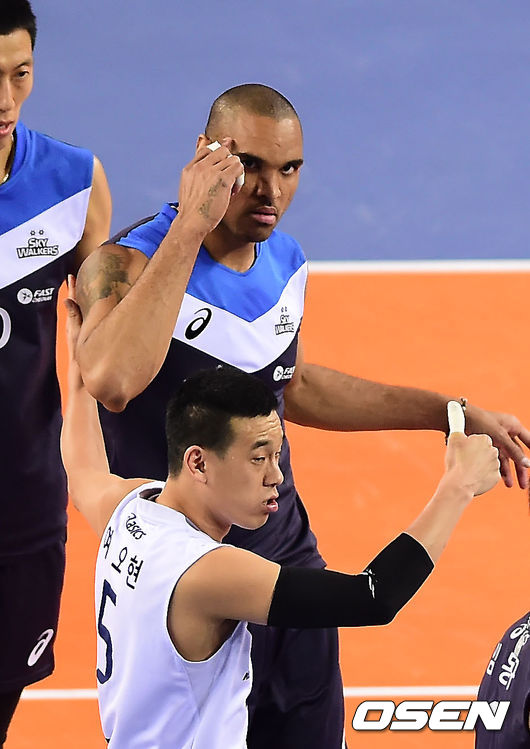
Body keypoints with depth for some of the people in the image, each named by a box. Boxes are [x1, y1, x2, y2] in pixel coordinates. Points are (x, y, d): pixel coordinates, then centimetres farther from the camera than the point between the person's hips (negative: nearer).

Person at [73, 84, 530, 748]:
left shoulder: (285, 264, 4)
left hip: (287, 552, 7)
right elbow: (112, 381, -42)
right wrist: (191, 227, -37)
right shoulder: (129, 264, -20)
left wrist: (453, 415, 22)